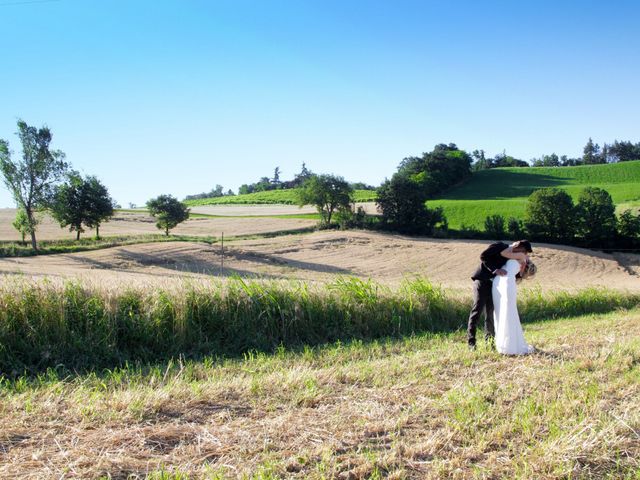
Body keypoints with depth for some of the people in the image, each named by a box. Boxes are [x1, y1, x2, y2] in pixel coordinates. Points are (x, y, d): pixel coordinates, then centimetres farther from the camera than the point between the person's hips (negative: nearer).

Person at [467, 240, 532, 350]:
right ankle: (471, 342, -8)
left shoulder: (512, 257, 11)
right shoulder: (499, 246, -8)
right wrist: (495, 269, -24)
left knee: (491, 312, 3)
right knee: (478, 309, -10)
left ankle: (489, 340, 10)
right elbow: (483, 256, -18)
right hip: (482, 280, -7)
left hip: (492, 283, 7)